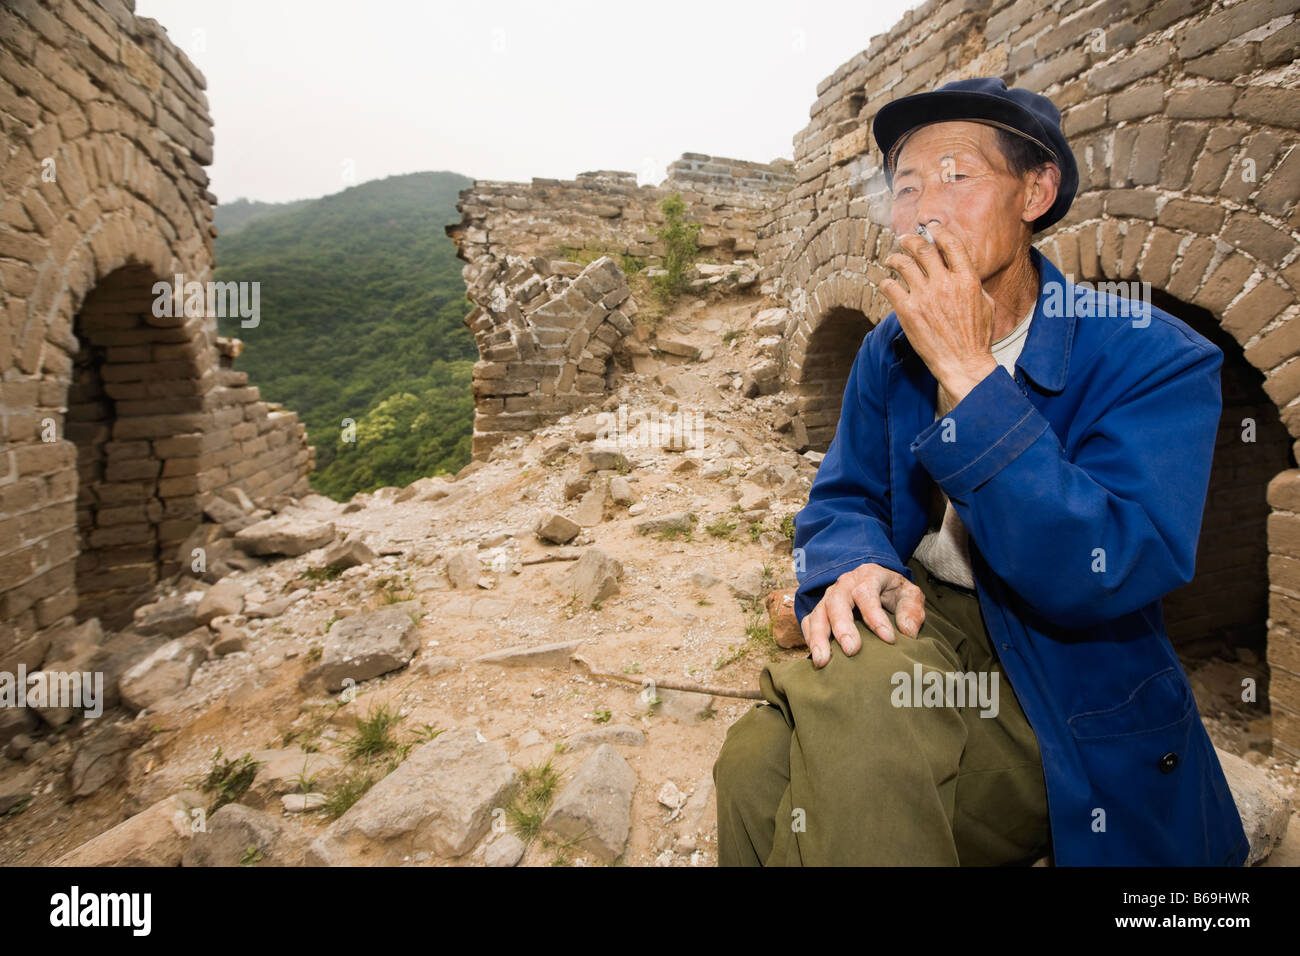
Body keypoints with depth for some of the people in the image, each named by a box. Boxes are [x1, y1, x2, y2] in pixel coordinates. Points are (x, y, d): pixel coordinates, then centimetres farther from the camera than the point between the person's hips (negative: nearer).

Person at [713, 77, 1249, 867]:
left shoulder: (1158, 359, -11)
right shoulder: (891, 350, 5)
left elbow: (1098, 577, -24)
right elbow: (842, 501, 6)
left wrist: (966, 370, -26)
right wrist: (856, 570, -19)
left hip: (1067, 706, -3)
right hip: (919, 634, 4)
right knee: (762, 763, -28)